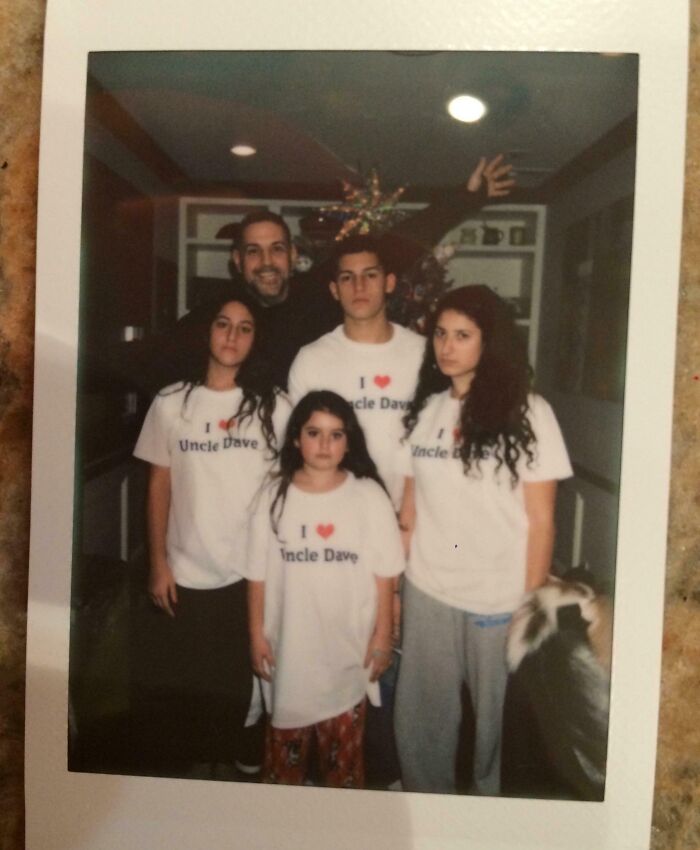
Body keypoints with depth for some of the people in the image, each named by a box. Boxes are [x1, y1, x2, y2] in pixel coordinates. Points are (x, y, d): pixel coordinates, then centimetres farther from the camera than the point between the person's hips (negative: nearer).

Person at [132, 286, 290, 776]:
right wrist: (158, 563, -1)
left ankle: (224, 764, 37)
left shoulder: (272, 406, -2)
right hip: (186, 572, 1)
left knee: (235, 681, 12)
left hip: (250, 572, 0)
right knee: (183, 682, 13)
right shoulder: (171, 403, 0)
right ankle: (189, 765, 38)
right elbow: (159, 486, 2)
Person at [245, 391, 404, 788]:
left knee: (344, 744, 15)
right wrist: (257, 633, 0)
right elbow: (259, 575, -1)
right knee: (286, 742, 18)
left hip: (348, 647, -1)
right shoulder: (276, 497, -5)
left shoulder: (369, 496, -8)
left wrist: (383, 634, -2)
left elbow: (384, 575, -4)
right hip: (290, 644, 1)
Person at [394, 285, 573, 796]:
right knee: (420, 720, 14)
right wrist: (393, 583, 6)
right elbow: (410, 511, 8)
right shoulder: (424, 410, 5)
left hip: (500, 599, -3)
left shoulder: (528, 413, -6)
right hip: (427, 593, 4)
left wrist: (532, 604, -6)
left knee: (499, 719, 13)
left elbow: (541, 521, -5)